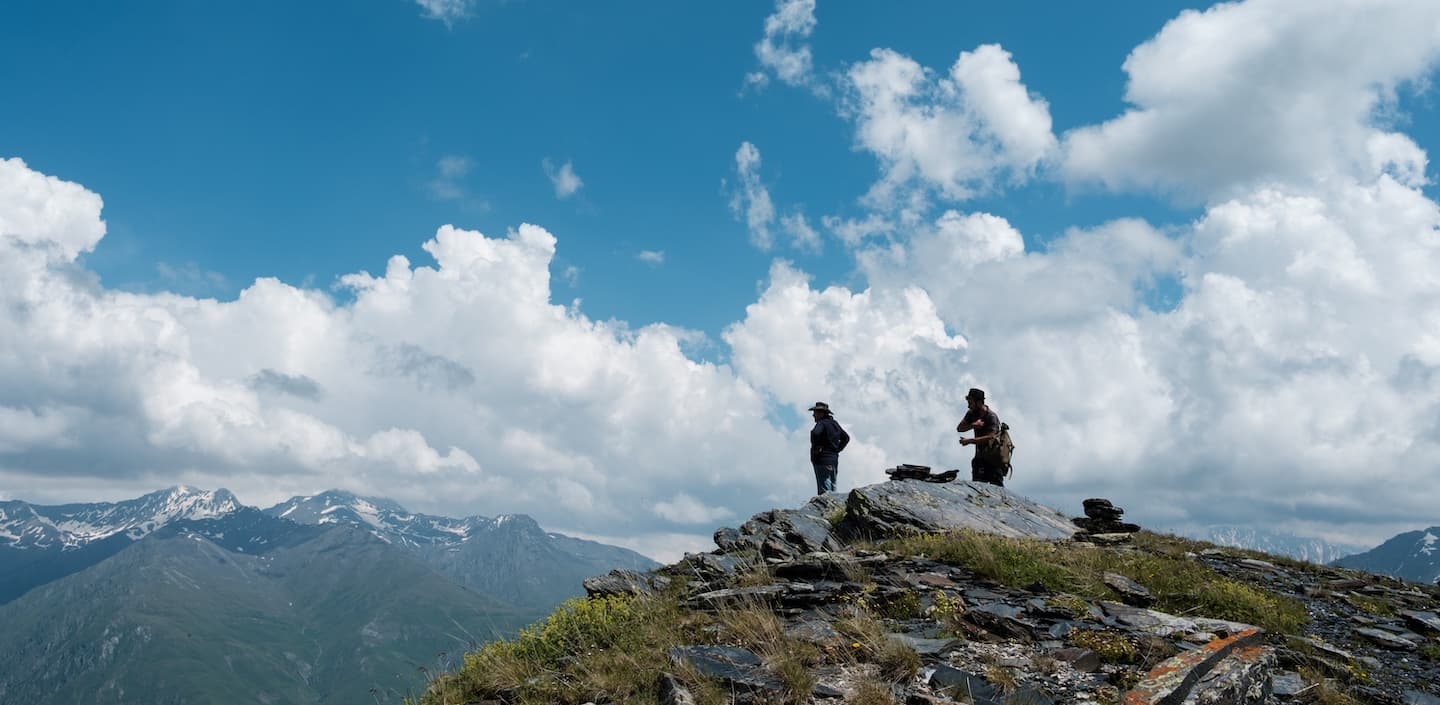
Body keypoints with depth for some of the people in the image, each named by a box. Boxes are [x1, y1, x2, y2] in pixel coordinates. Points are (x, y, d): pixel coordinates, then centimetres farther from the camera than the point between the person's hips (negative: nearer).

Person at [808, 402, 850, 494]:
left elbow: (815, 433, -32)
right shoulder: (834, 423, 15)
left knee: (824, 490, -11)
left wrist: (816, 448, -17)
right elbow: (846, 438, 25)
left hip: (823, 459, -9)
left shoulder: (822, 423, -11)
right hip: (834, 459, 9)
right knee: (832, 489, 12)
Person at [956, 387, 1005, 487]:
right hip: (980, 455, 6)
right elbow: (959, 428, -1)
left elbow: (991, 437, -28)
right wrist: (973, 425, -20)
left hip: (994, 455, -6)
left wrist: (970, 441, -32)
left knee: (996, 486, -9)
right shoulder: (972, 414, 6)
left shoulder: (991, 416, -17)